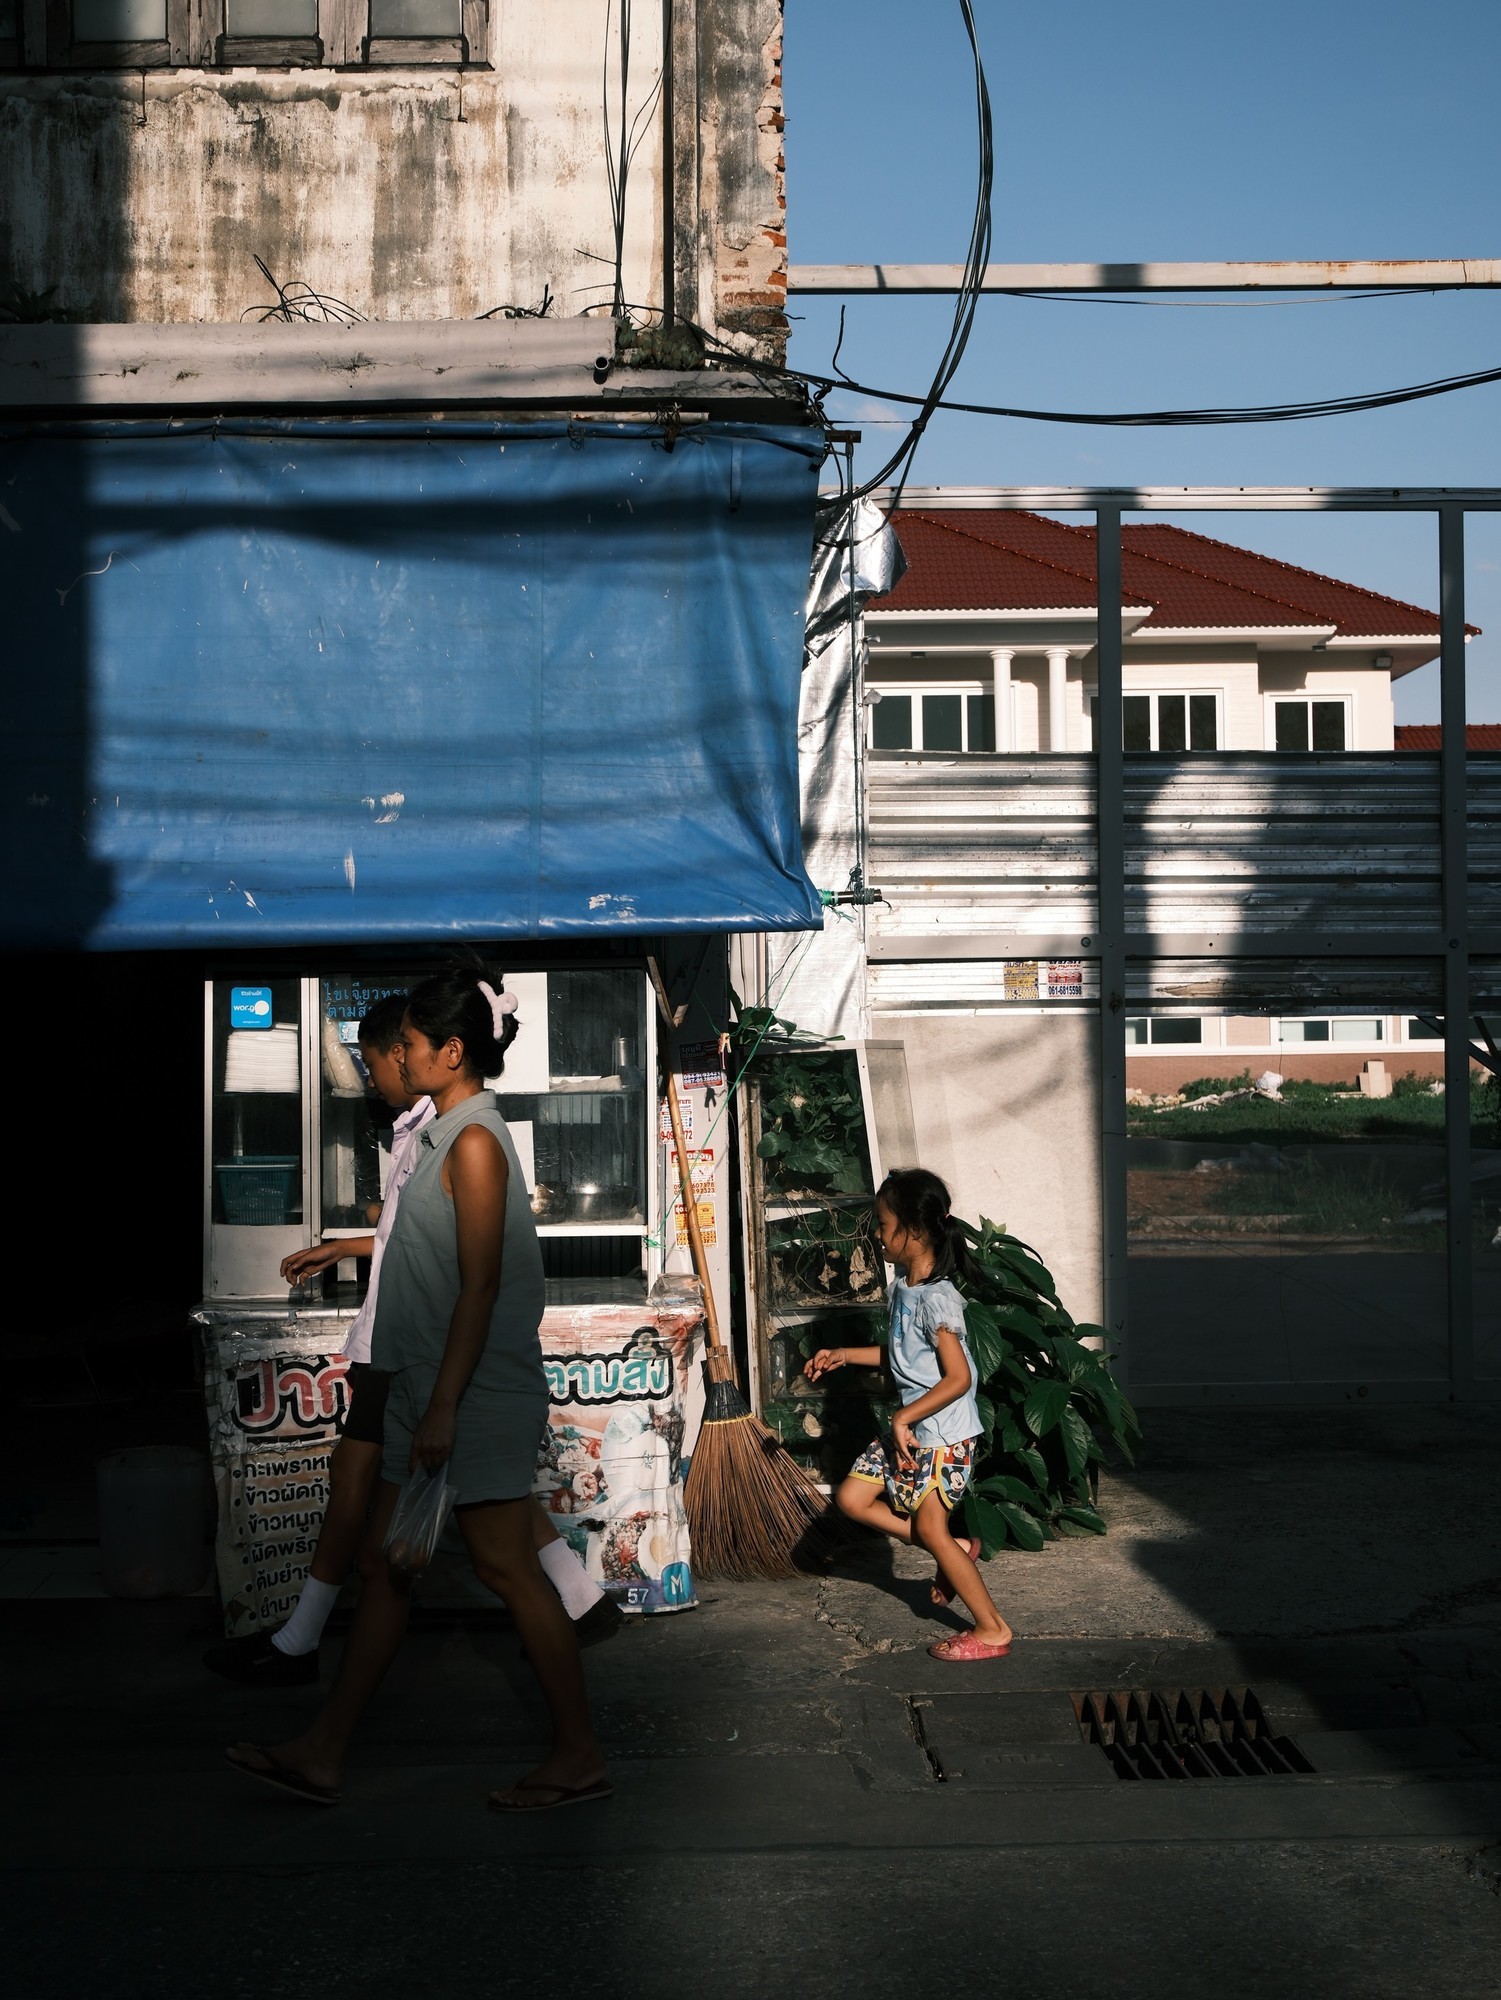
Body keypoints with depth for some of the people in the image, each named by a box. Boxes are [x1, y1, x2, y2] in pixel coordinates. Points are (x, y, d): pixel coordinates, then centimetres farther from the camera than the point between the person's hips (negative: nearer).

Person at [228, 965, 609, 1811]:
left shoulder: (475, 1141, -16)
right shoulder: (448, 1134, 13)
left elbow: (480, 1284, -21)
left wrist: (443, 1408, -22)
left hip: (478, 1394, -10)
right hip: (432, 1391, 10)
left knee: (507, 1567, -3)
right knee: (385, 1561, 11)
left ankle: (582, 1756, 7)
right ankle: (323, 1755, 18)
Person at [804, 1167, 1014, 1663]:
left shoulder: (936, 1298, -23)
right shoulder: (903, 1287, 6)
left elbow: (959, 1378, -26)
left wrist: (905, 1418, -23)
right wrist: (844, 1356, 17)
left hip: (944, 1433, -9)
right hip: (910, 1429, 9)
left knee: (930, 1530, -4)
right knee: (852, 1498, 8)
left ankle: (992, 1629, 9)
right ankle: (956, 1549, 16)